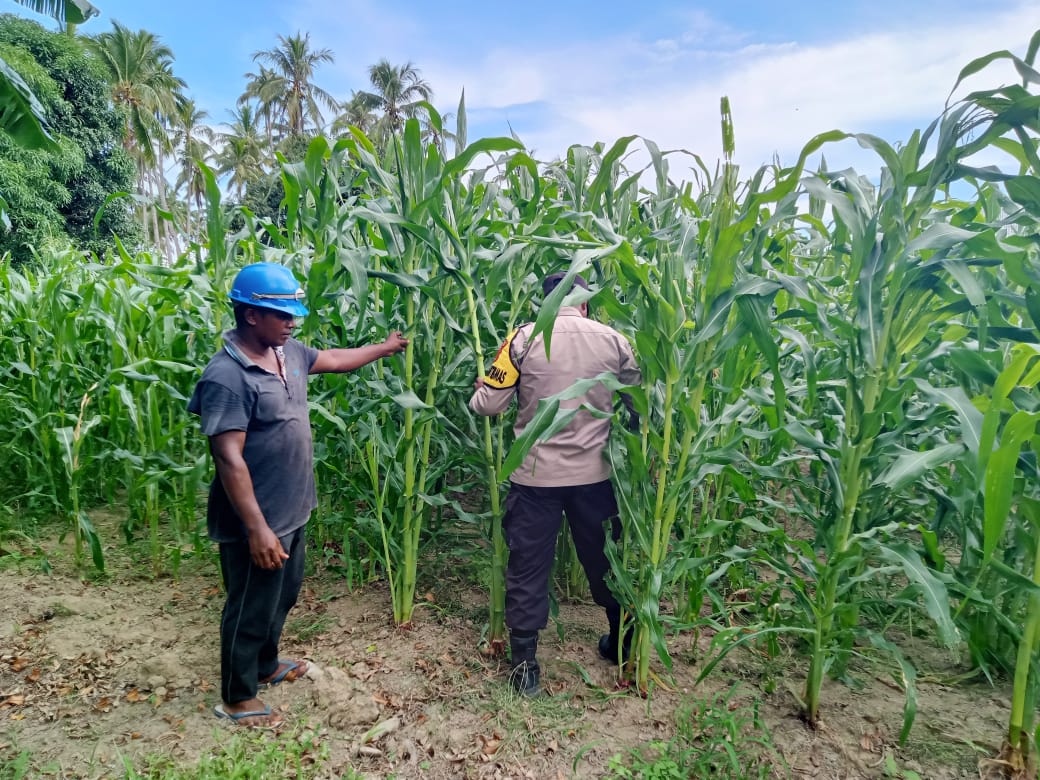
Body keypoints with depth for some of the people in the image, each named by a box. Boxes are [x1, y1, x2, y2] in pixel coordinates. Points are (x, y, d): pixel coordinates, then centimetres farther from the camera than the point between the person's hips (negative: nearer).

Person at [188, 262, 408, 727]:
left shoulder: (287, 353, 1)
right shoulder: (226, 377, -25)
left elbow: (335, 360, 20)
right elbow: (229, 459, -27)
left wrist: (385, 347, 27)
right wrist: (257, 529, -27)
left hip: (291, 512, 9)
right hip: (258, 522, -9)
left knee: (283, 596, 26)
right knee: (250, 610, 11)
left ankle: (266, 666, 49)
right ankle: (237, 699, 33)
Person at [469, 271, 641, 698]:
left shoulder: (524, 338, -8)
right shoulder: (614, 340, 0)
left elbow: (488, 404, -7)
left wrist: (481, 389, 15)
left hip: (536, 474, -2)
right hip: (594, 474, 3)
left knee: (527, 569, 11)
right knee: (604, 561, 21)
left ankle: (524, 665, 20)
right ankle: (622, 644, 40)